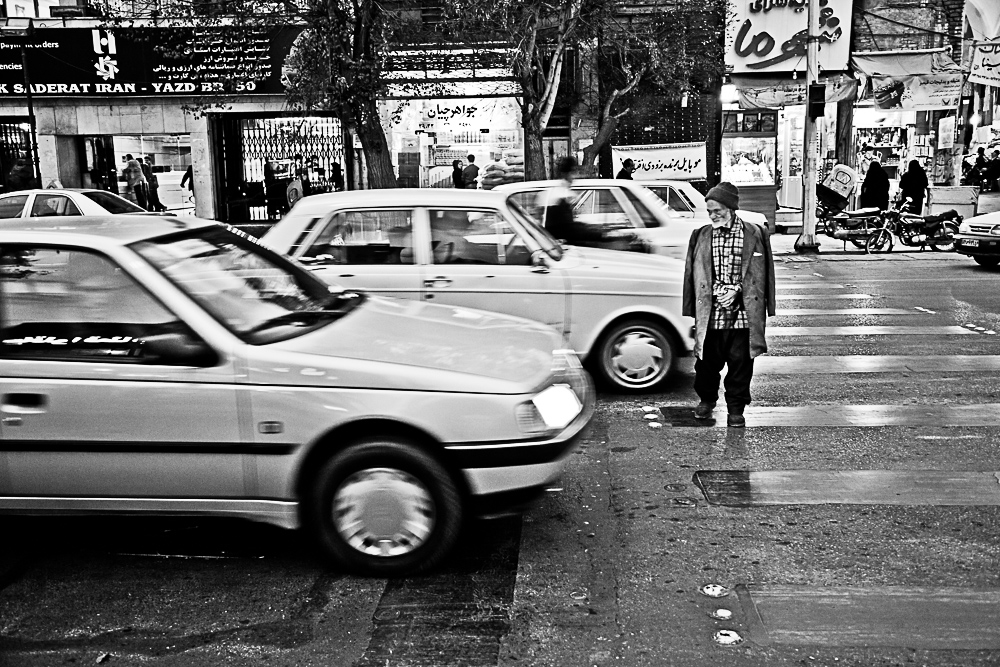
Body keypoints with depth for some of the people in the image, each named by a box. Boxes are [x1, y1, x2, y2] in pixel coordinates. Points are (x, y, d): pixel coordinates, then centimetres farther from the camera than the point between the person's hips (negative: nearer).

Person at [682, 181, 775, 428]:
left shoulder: (754, 235, 1)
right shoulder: (701, 236, 5)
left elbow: (757, 276, 1)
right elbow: (697, 276, 5)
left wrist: (736, 291, -12)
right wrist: (718, 291, -7)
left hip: (742, 315, -1)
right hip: (710, 315, 1)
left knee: (740, 363, 4)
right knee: (707, 360, 10)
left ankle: (736, 408, 18)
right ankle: (707, 399, 33)